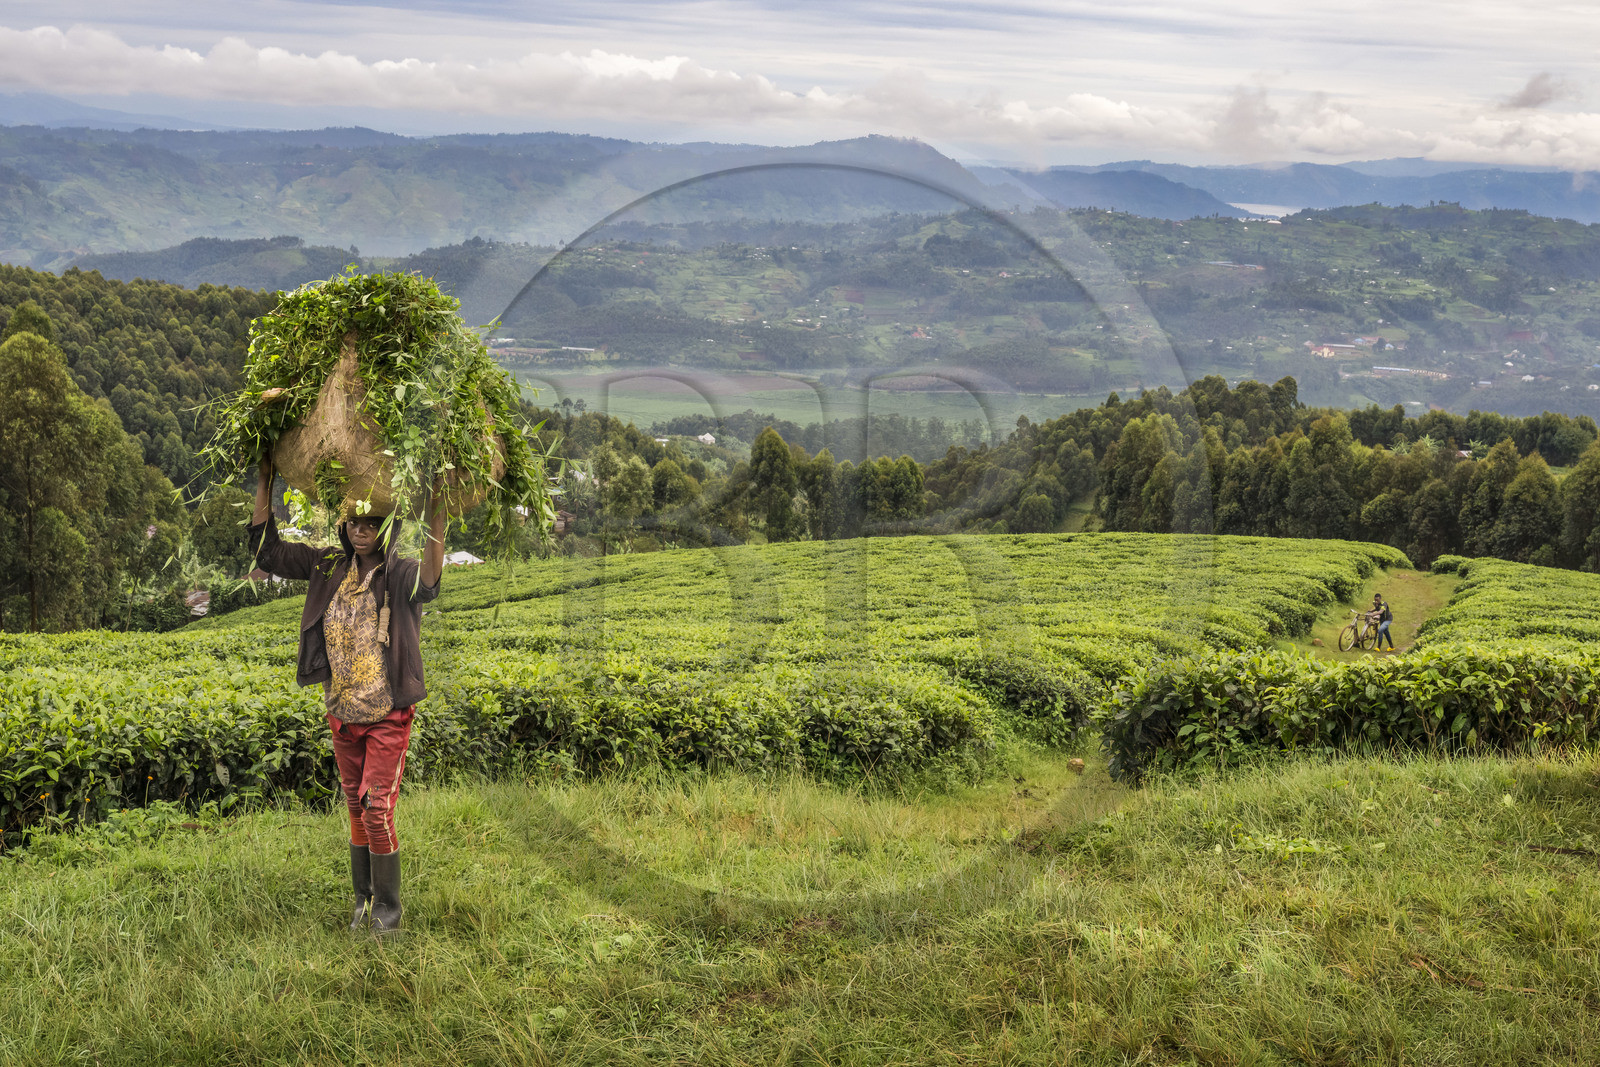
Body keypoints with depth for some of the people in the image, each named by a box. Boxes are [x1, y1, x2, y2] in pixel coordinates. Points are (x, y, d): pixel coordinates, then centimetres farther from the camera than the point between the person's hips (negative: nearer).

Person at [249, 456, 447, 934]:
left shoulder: (398, 574, -16)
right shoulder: (329, 567, 0)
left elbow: (427, 585, -40)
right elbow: (266, 549, 6)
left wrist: (438, 514, -50)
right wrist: (265, 479, -2)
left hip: (387, 716, -5)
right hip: (342, 713, 5)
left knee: (378, 810, -5)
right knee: (355, 807, 16)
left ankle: (388, 908, 11)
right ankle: (363, 899, 30)